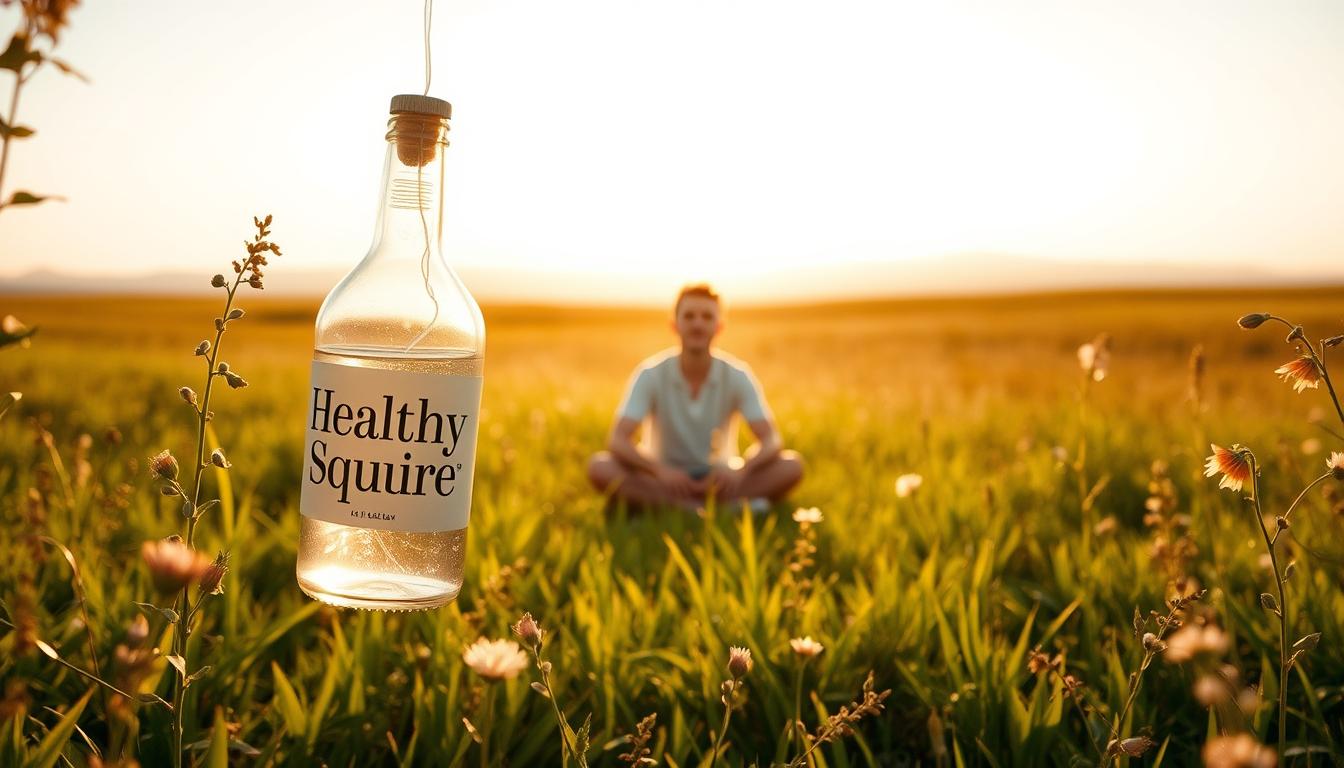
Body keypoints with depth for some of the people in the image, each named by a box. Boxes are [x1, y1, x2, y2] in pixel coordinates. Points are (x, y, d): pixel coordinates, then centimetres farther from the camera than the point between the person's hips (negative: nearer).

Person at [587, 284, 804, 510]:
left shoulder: (737, 376, -8)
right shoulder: (650, 374, -11)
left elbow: (771, 440, -14)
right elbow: (617, 440, -19)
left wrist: (742, 469, -36)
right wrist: (659, 470, -38)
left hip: (719, 478, 0)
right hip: (664, 478, 0)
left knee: (792, 465, -22)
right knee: (599, 467, -31)